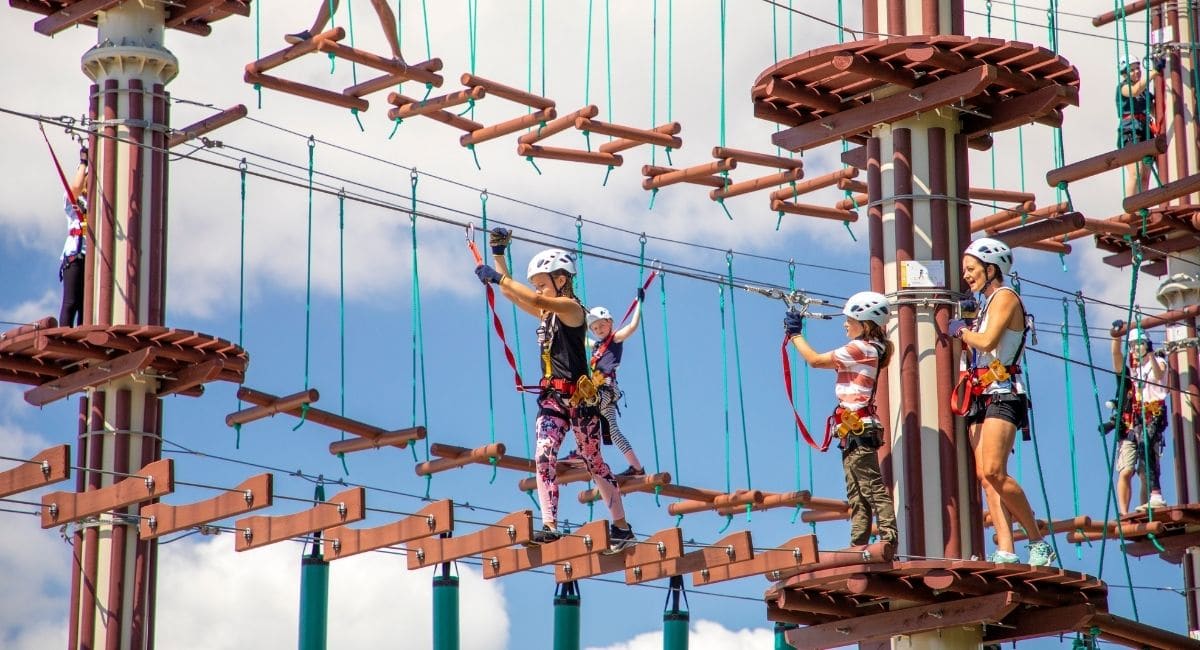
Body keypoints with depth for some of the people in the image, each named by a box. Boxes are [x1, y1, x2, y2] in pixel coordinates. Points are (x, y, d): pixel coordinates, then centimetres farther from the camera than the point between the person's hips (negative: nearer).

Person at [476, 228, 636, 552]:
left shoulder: (571, 307, -9)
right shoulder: (546, 314, 15)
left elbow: (535, 299, -26)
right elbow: (512, 294, 21)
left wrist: (497, 277, -23)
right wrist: (498, 254, 13)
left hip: (579, 397, -7)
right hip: (551, 397, 7)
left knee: (594, 462, 3)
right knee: (543, 456, -13)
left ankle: (622, 528, 15)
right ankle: (549, 525, -19)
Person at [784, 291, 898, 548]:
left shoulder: (861, 348, -12)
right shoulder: (869, 349, 17)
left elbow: (815, 360, -8)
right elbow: (826, 361, 26)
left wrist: (795, 334, 5)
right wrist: (796, 334, 26)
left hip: (859, 429, -10)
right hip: (854, 430, 10)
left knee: (873, 487, -13)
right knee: (856, 493, 10)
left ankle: (889, 539, -16)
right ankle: (859, 544, 11)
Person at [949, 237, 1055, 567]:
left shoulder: (1005, 297, -5)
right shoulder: (986, 303, 22)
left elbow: (987, 341, -17)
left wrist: (963, 331, -2)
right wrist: (964, 335, 9)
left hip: (1002, 394, -9)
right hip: (981, 396, 9)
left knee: (994, 472, -19)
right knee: (985, 476, -3)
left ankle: (1038, 542, -10)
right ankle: (1005, 551, -9)